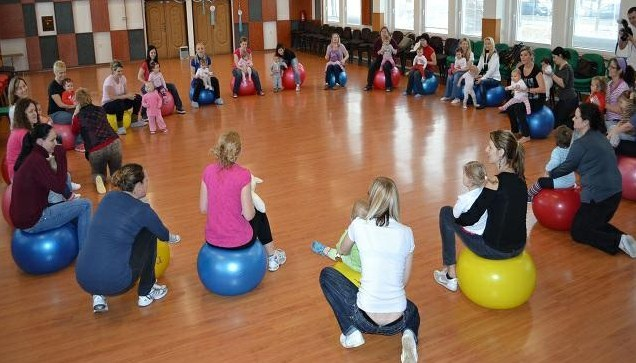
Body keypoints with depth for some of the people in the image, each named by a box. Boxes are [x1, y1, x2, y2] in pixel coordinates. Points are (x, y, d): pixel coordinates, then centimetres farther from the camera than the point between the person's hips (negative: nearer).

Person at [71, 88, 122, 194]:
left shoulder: (79, 116, 4)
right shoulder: (100, 110, 13)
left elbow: (74, 131, 25)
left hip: (95, 151, -2)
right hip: (114, 144, 2)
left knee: (97, 173, 26)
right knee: (116, 171, 23)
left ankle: (98, 179, -9)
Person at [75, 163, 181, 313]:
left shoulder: (109, 197, 12)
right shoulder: (142, 210, -4)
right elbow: (163, 234, 16)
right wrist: (173, 238, 41)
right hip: (114, 283, -6)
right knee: (150, 233, 12)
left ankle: (98, 297, 20)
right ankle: (146, 292, 21)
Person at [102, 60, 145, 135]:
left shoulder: (122, 78, -2)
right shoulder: (109, 81, -22)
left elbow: (126, 93, 1)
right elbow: (112, 97, -28)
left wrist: (130, 95, -22)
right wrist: (126, 96, -31)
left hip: (120, 102, 7)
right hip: (107, 105, -7)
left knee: (138, 98, -8)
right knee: (119, 103, -40)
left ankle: (134, 121, 3)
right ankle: (120, 128, -27)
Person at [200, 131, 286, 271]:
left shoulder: (208, 171, -7)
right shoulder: (243, 175, -21)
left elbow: (203, 208, 0)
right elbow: (248, 215, -17)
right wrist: (251, 204, 5)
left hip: (212, 239, 4)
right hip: (238, 241, -4)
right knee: (260, 214, 30)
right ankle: (272, 257, 50)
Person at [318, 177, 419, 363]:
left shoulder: (359, 225, -4)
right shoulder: (406, 233, 2)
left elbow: (343, 251, 19)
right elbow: (405, 280, 10)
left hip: (366, 318, -3)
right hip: (397, 322, 3)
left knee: (326, 274, 19)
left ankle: (351, 332, 10)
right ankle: (409, 335, 7)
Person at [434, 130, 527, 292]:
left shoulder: (496, 183, -22)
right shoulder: (519, 178, 1)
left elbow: (471, 218, -17)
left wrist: (455, 217, 1)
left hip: (494, 250, -7)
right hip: (518, 248, 7)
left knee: (446, 213, 9)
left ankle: (450, 275, 17)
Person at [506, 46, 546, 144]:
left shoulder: (536, 69, -18)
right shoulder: (520, 68, 2)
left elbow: (542, 89, -25)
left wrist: (526, 89, -30)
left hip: (537, 101, -6)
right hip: (526, 98, 6)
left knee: (518, 108, -29)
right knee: (509, 108, -18)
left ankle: (526, 136, -18)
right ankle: (515, 132, 1)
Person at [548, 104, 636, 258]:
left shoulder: (581, 144, -15)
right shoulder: (600, 137, 11)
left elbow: (567, 167, -3)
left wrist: (550, 174, 14)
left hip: (598, 196, -9)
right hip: (615, 192, 9)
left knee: (577, 232, 4)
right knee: (597, 224, 27)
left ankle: (618, 241, -13)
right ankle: (622, 238, 2)